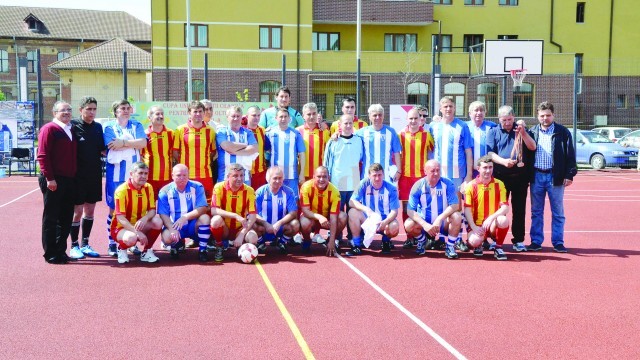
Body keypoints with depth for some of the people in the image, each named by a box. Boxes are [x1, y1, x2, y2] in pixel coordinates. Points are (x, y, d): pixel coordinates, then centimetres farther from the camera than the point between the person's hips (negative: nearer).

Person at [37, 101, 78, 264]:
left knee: (66, 218, 10)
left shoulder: (70, 130, 17)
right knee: (51, 218, 0)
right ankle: (50, 254, 6)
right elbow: (42, 155, -14)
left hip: (69, 181, 7)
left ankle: (61, 251, 20)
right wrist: (49, 178, -19)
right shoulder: (49, 129, -6)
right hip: (54, 181, -7)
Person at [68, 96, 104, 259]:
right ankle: (74, 246, 11)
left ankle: (85, 244, 21)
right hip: (78, 176, -5)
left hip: (94, 175, 5)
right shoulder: (74, 126, -7)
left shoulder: (98, 127, 8)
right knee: (77, 211, 0)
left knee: (90, 210, 11)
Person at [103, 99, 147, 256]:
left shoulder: (136, 126, 12)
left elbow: (143, 143, -5)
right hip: (115, 174, -2)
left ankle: (132, 243, 12)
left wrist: (123, 143, -10)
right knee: (114, 209, 2)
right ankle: (112, 243, 10)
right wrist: (133, 143, -7)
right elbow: (112, 146, -12)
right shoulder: (109, 127, 4)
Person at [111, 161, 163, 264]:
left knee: (158, 221, -25)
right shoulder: (122, 190, -18)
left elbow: (152, 210, -5)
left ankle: (147, 251, -4)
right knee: (131, 238, -39)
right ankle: (122, 249, 0)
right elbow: (120, 218, -23)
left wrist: (144, 219, -29)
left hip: (140, 225, 5)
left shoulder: (148, 187, -2)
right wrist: (137, 232, -33)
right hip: (121, 227, -5)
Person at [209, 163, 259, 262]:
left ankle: (241, 246, 7)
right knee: (216, 219, -34)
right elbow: (213, 210, -23)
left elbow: (252, 217, -13)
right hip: (224, 228, -1)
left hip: (240, 229, 1)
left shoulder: (249, 191, -10)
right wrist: (236, 216, -34)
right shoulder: (219, 187, -13)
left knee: (253, 238, -31)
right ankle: (219, 247, -6)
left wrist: (241, 236, -25)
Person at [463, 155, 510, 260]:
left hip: (493, 225, 1)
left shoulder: (499, 184, 2)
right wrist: (474, 227, -20)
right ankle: (477, 246, 9)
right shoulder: (471, 186, -2)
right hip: (477, 225, -1)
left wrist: (491, 218, -24)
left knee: (504, 220, -33)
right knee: (474, 241, -33)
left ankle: (498, 247, -8)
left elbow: (505, 207, -7)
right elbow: (467, 210, -7)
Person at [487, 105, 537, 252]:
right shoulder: (493, 132, 6)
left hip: (520, 175, 1)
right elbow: (490, 153, -4)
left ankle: (518, 240, 11)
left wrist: (523, 132, -14)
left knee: (519, 209, 4)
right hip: (500, 175, -1)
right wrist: (504, 161, -21)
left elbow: (532, 147, -1)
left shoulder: (522, 130, 11)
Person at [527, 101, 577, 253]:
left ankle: (558, 242, 12)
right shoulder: (532, 132, 7)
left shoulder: (563, 132, 0)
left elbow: (570, 155, -1)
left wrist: (569, 174, -8)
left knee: (558, 212, 4)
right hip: (536, 176, 2)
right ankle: (536, 242, 16)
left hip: (555, 176, -2)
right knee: (536, 212, 8)